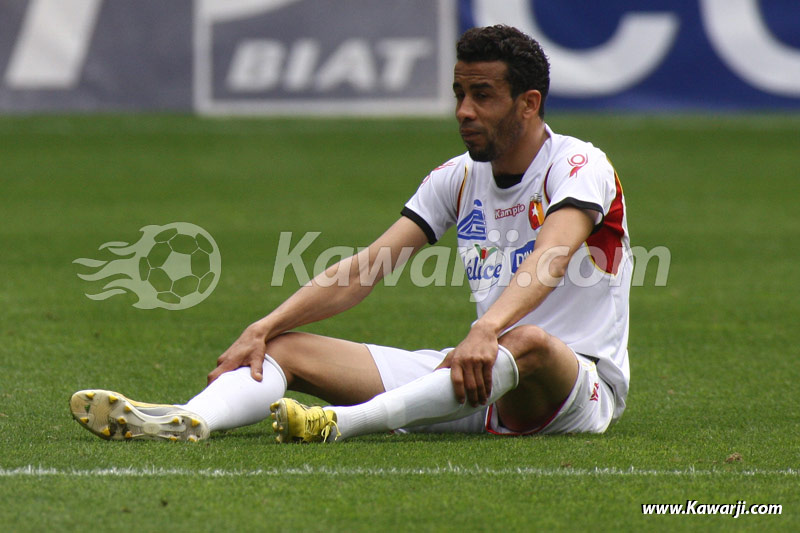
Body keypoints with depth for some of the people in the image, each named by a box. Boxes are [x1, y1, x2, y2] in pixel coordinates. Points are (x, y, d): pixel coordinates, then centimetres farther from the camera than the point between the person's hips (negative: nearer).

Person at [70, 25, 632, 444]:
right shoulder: (457, 178, 11)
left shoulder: (579, 166, -10)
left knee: (531, 343, -43)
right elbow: (365, 266, 5)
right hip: (480, 374, 6)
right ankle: (189, 422, -38)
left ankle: (344, 423, -54)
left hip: (580, 384, -6)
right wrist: (265, 327, -8)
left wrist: (486, 332, -49)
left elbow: (550, 259, -30)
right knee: (288, 347, -7)